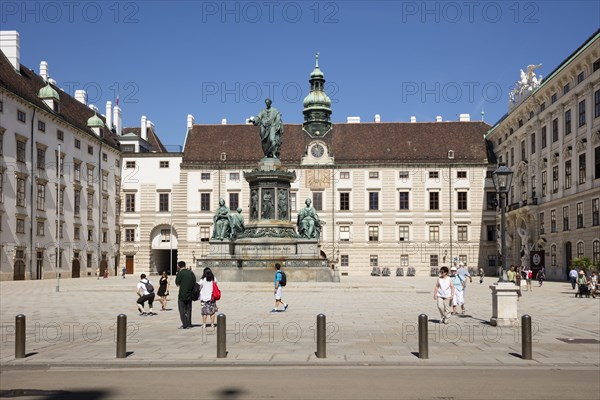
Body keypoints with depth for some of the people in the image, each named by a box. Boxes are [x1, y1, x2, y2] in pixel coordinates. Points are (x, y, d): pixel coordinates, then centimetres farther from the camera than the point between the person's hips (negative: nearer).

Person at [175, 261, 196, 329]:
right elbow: (194, 282, 8)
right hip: (190, 295, 6)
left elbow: (177, 283, -6)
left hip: (182, 294, -6)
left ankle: (184, 325, -1)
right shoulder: (191, 273, 6)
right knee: (188, 310, 13)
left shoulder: (180, 273, -11)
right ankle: (188, 324, 14)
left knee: (182, 310, 2)